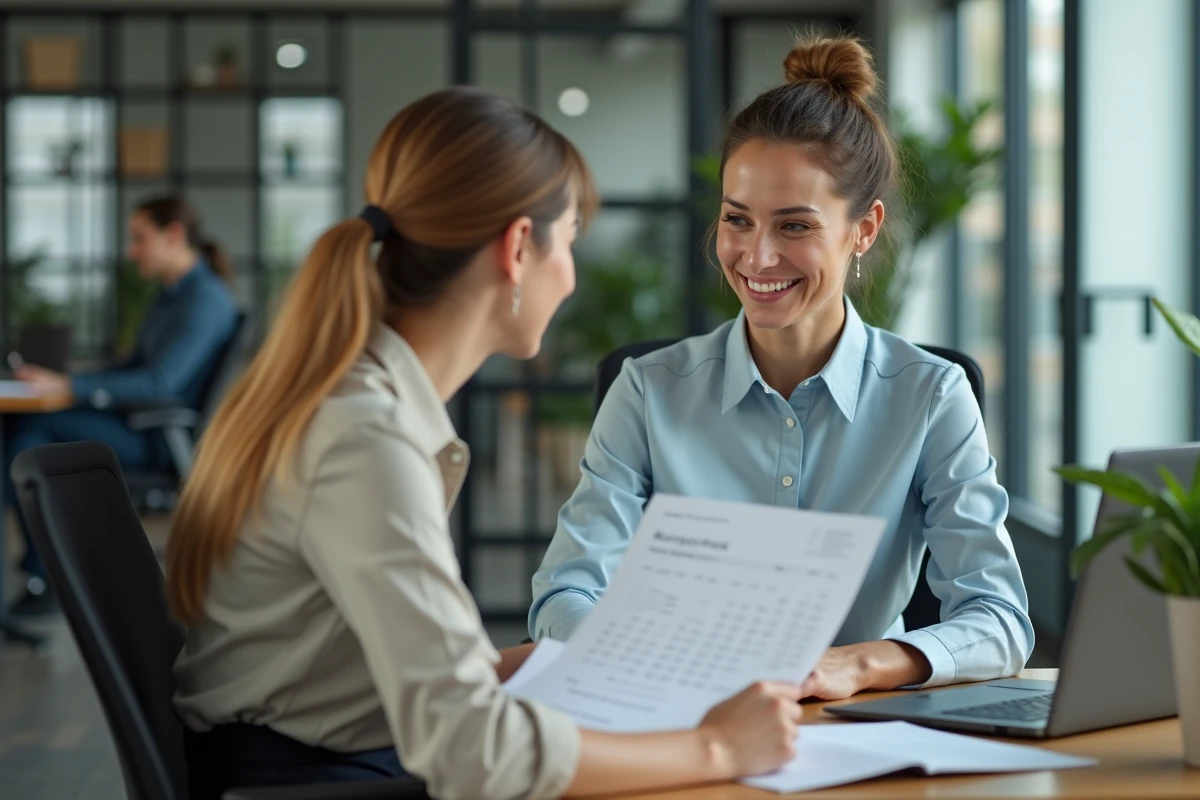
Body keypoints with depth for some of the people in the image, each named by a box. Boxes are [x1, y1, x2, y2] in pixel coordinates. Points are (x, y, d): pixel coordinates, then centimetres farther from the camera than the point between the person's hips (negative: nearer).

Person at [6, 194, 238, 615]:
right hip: (142, 423, 9)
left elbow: (159, 383, -24)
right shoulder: (170, 295, 15)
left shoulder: (205, 299, -15)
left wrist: (69, 387, -25)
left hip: (169, 439, -9)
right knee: (22, 426, -7)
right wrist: (62, 380, 6)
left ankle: (43, 580, -14)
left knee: (34, 425, -20)